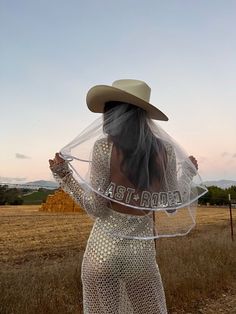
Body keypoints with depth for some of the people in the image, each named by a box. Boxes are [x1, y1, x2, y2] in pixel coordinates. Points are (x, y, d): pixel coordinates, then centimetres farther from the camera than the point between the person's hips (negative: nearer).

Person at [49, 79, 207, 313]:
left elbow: (96, 209, -11)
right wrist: (187, 173, 18)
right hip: (142, 253, 2)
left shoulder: (104, 146, -12)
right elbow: (171, 207, 3)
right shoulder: (165, 149, -3)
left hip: (102, 249, -1)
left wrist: (64, 175, -2)